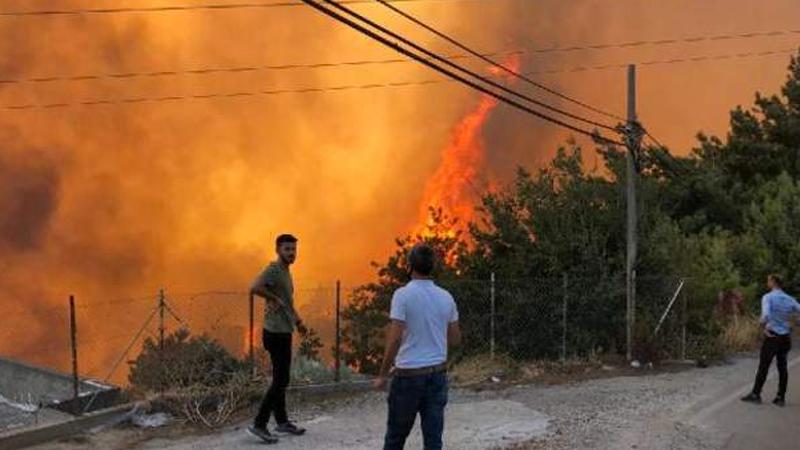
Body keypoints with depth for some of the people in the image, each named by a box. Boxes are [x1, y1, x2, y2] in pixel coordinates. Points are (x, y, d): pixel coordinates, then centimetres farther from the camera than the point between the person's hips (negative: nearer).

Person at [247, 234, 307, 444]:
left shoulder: (285, 271, 15)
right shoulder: (273, 270, -15)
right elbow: (255, 288, -34)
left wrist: (296, 318, 17)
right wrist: (274, 299, -23)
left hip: (284, 332, 10)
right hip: (276, 332, -10)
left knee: (281, 379, 16)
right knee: (280, 380, -9)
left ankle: (282, 421, 25)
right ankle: (259, 424, -6)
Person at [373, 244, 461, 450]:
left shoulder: (403, 294, -11)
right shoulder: (446, 297, 4)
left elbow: (395, 339, -16)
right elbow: (456, 339, 10)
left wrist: (383, 375, -8)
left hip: (409, 373, -4)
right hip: (438, 372, 4)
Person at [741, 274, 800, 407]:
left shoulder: (768, 297, -11)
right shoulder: (789, 299, 7)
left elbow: (766, 315, -27)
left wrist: (764, 327, -14)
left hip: (772, 336, -5)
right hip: (786, 338, 5)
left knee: (763, 366, 2)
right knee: (782, 367, 9)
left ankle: (756, 394, 8)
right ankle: (781, 398, 12)